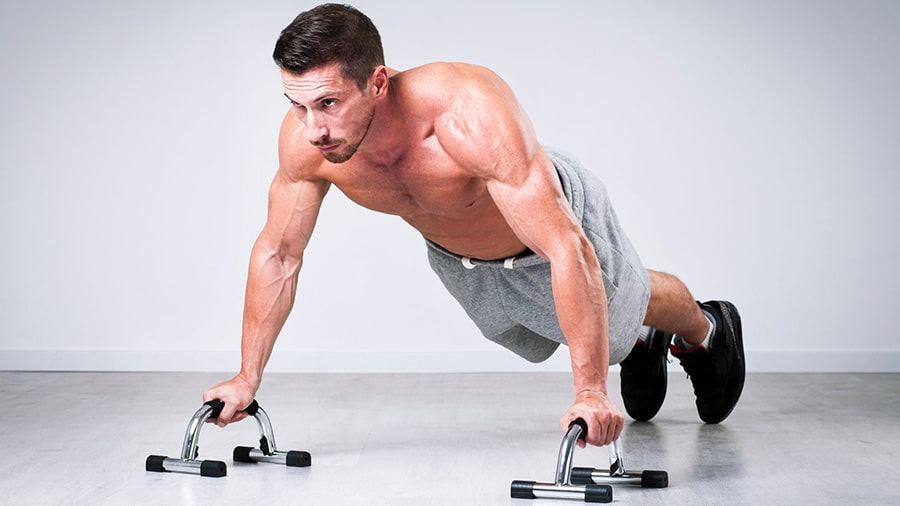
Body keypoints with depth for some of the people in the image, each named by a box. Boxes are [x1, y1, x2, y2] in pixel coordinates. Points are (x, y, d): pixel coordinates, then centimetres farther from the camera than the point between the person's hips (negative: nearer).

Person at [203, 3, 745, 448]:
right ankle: (640, 346, 64)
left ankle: (706, 330, 60)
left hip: (555, 217, -5)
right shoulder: (304, 140, -33)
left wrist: (590, 391, -51)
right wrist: (248, 376, -12)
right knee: (535, 339, 32)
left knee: (626, 308, 25)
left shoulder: (470, 114, -49)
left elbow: (567, 249, -49)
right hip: (457, 258, 5)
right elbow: (279, 254, -16)